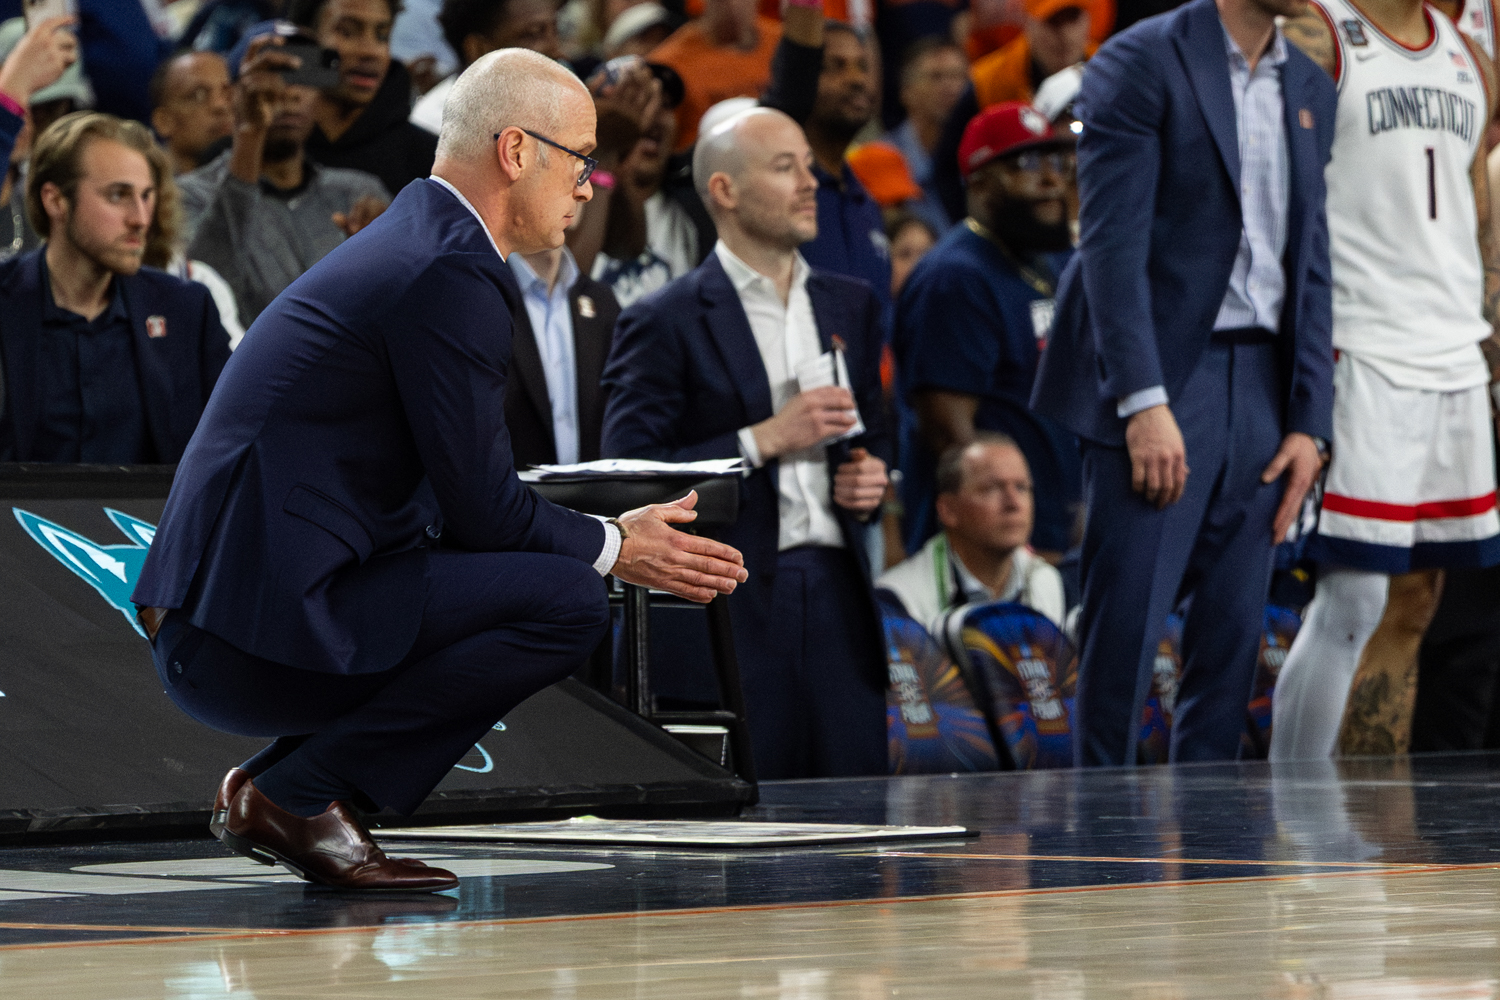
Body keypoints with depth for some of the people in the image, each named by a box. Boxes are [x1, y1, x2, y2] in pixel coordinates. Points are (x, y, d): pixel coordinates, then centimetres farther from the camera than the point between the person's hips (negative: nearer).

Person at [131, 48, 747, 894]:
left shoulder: (411, 244, 19)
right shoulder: (451, 272, -13)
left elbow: (460, 499, 24)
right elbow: (482, 508, -11)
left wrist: (615, 536, 20)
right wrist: (614, 550, 5)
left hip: (213, 619, 10)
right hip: (263, 628, -10)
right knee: (567, 602, -15)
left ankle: (265, 791, 10)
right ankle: (299, 792, -8)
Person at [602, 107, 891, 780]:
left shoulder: (851, 307, 18)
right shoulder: (663, 323, -2)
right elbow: (628, 479, -10)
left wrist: (870, 478, 7)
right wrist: (764, 440, -14)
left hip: (838, 597, 5)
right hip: (728, 604, -5)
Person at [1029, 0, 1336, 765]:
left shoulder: (1311, 90, 14)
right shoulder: (1139, 63, -6)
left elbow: (1310, 264, 14)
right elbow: (1112, 242, -12)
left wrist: (1310, 421, 6)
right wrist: (1143, 403, -19)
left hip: (1263, 385, 6)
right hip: (1160, 381, -6)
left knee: (1234, 635, 5)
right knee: (1124, 627, -6)